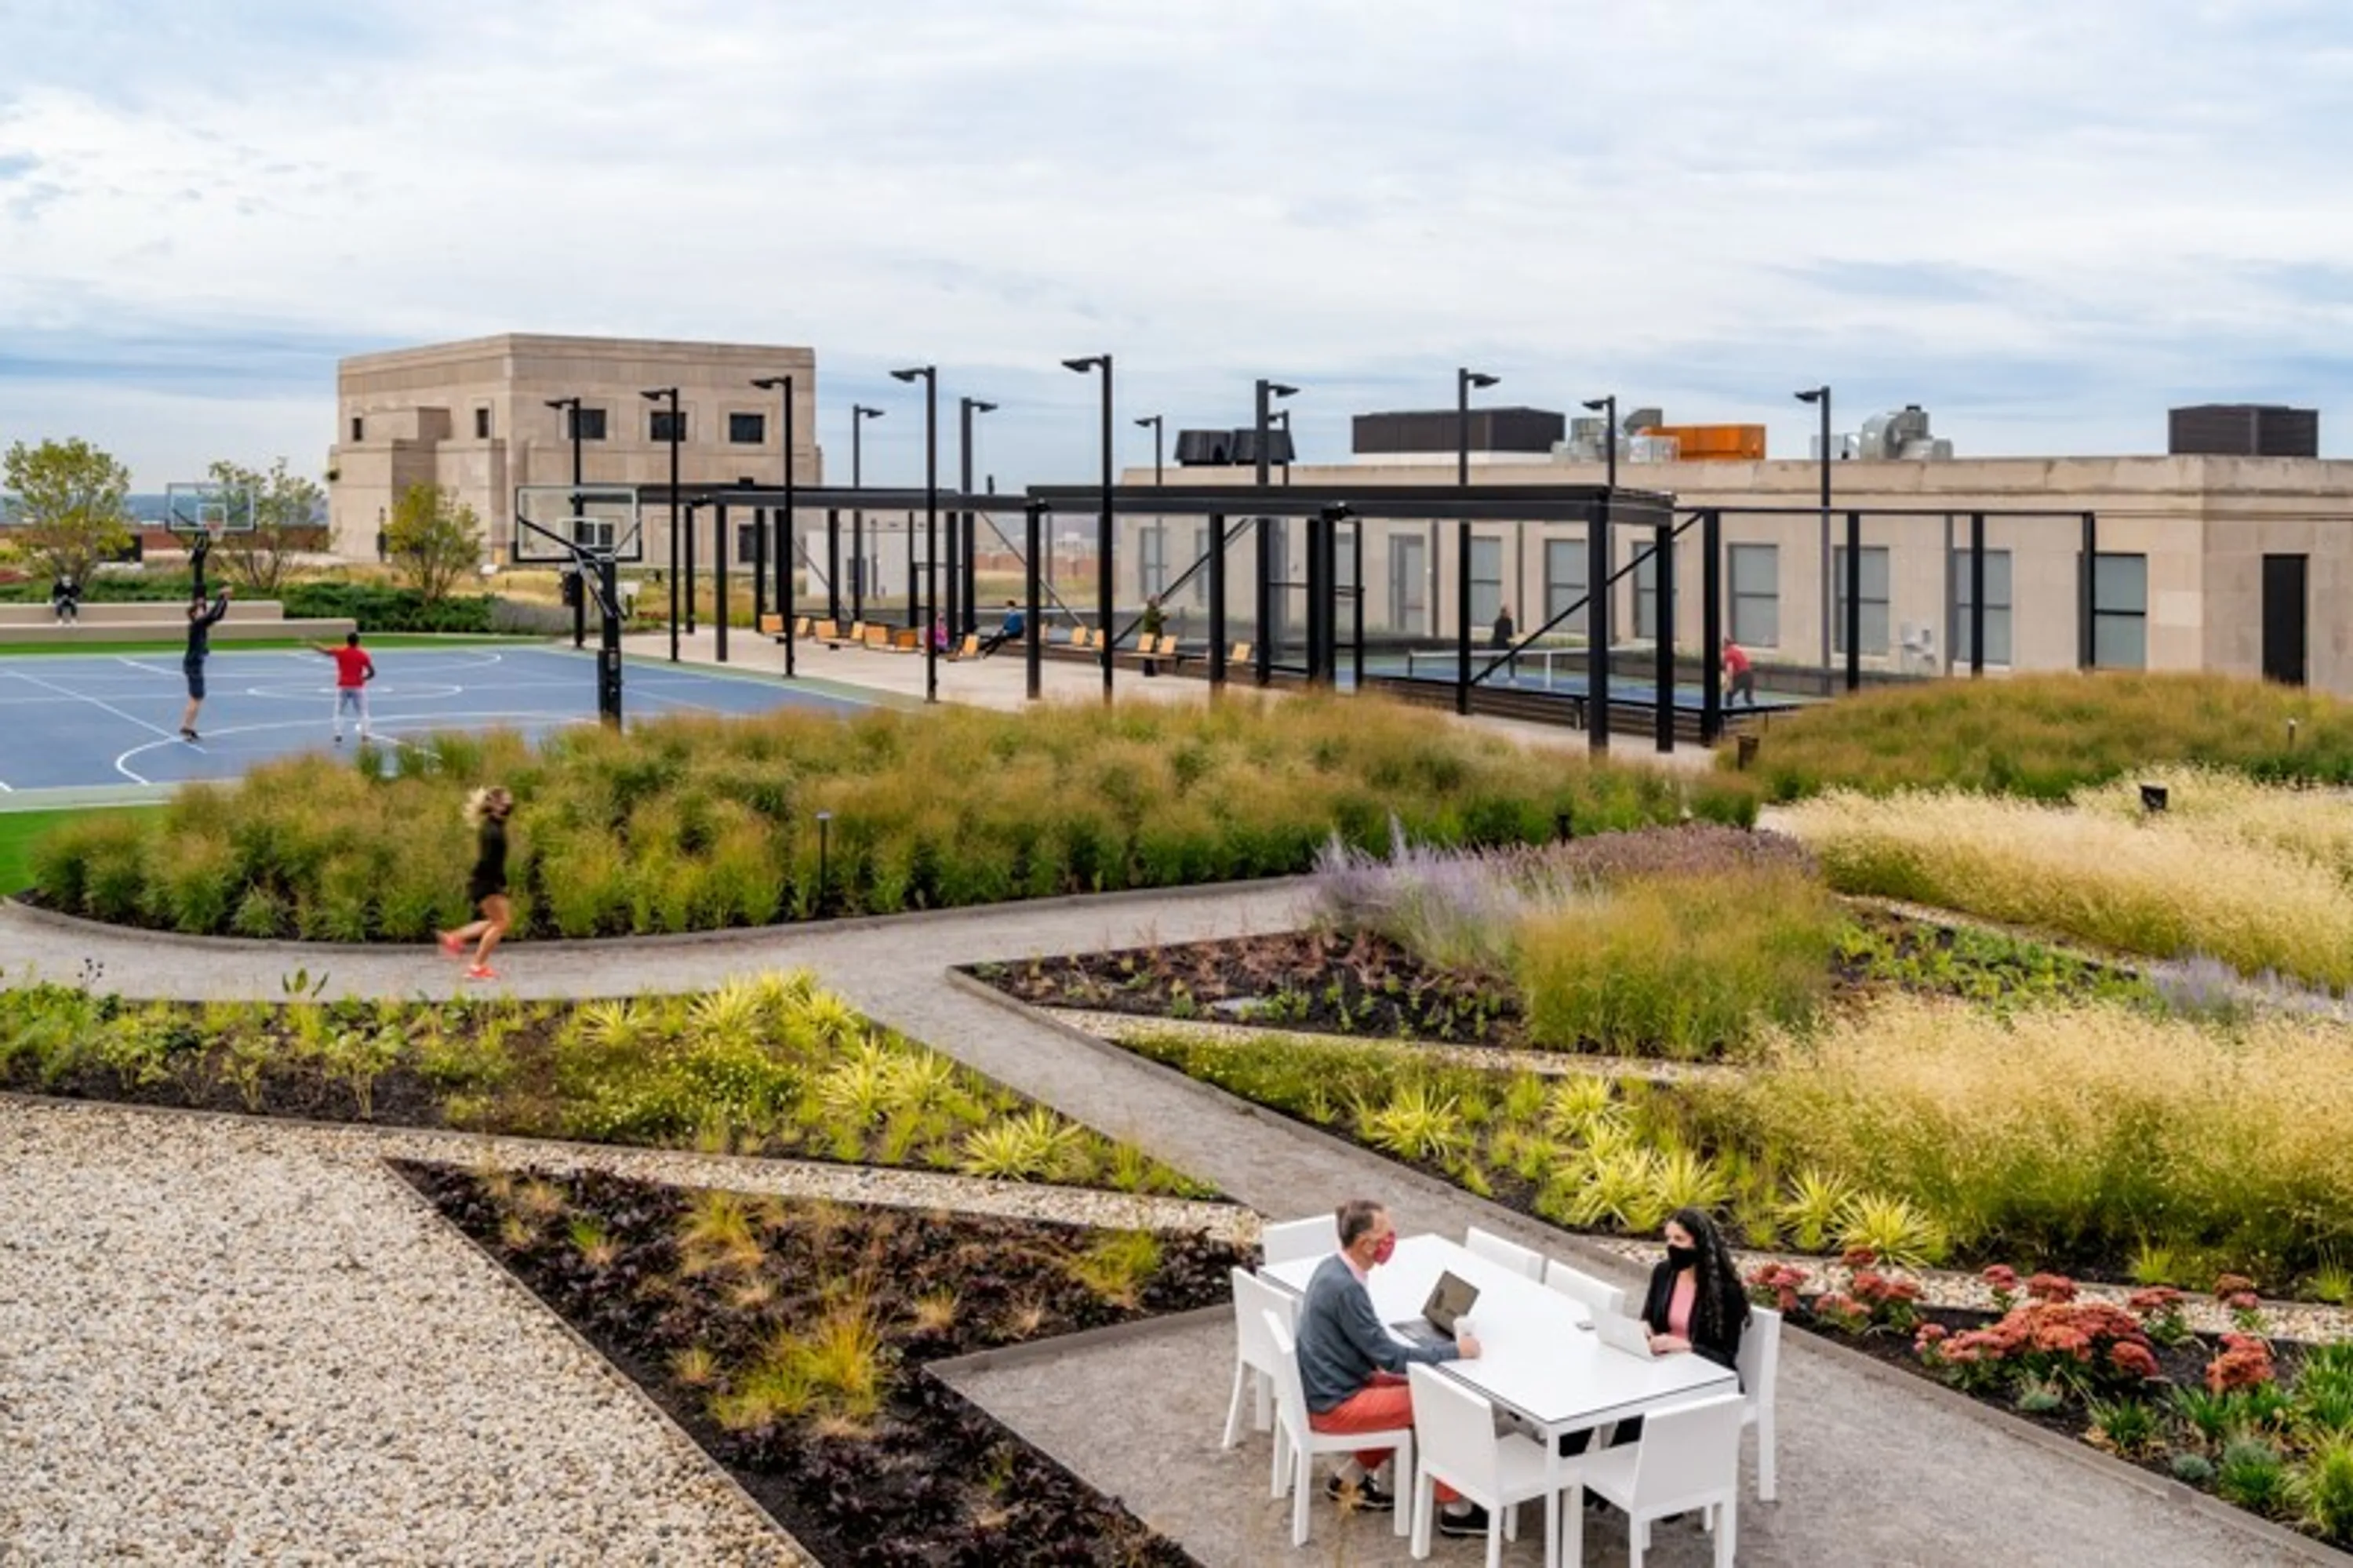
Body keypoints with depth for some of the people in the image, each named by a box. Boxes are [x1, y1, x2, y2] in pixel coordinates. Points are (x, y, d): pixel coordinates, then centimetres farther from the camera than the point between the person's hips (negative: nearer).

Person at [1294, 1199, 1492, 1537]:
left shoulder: (1334, 1268, 1)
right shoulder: (1345, 1287, -28)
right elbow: (1388, 1356, -22)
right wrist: (1455, 1351, -15)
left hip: (1331, 1386, 9)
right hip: (1335, 1404, -9)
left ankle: (1349, 1477, 21)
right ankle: (1456, 1509, 7)